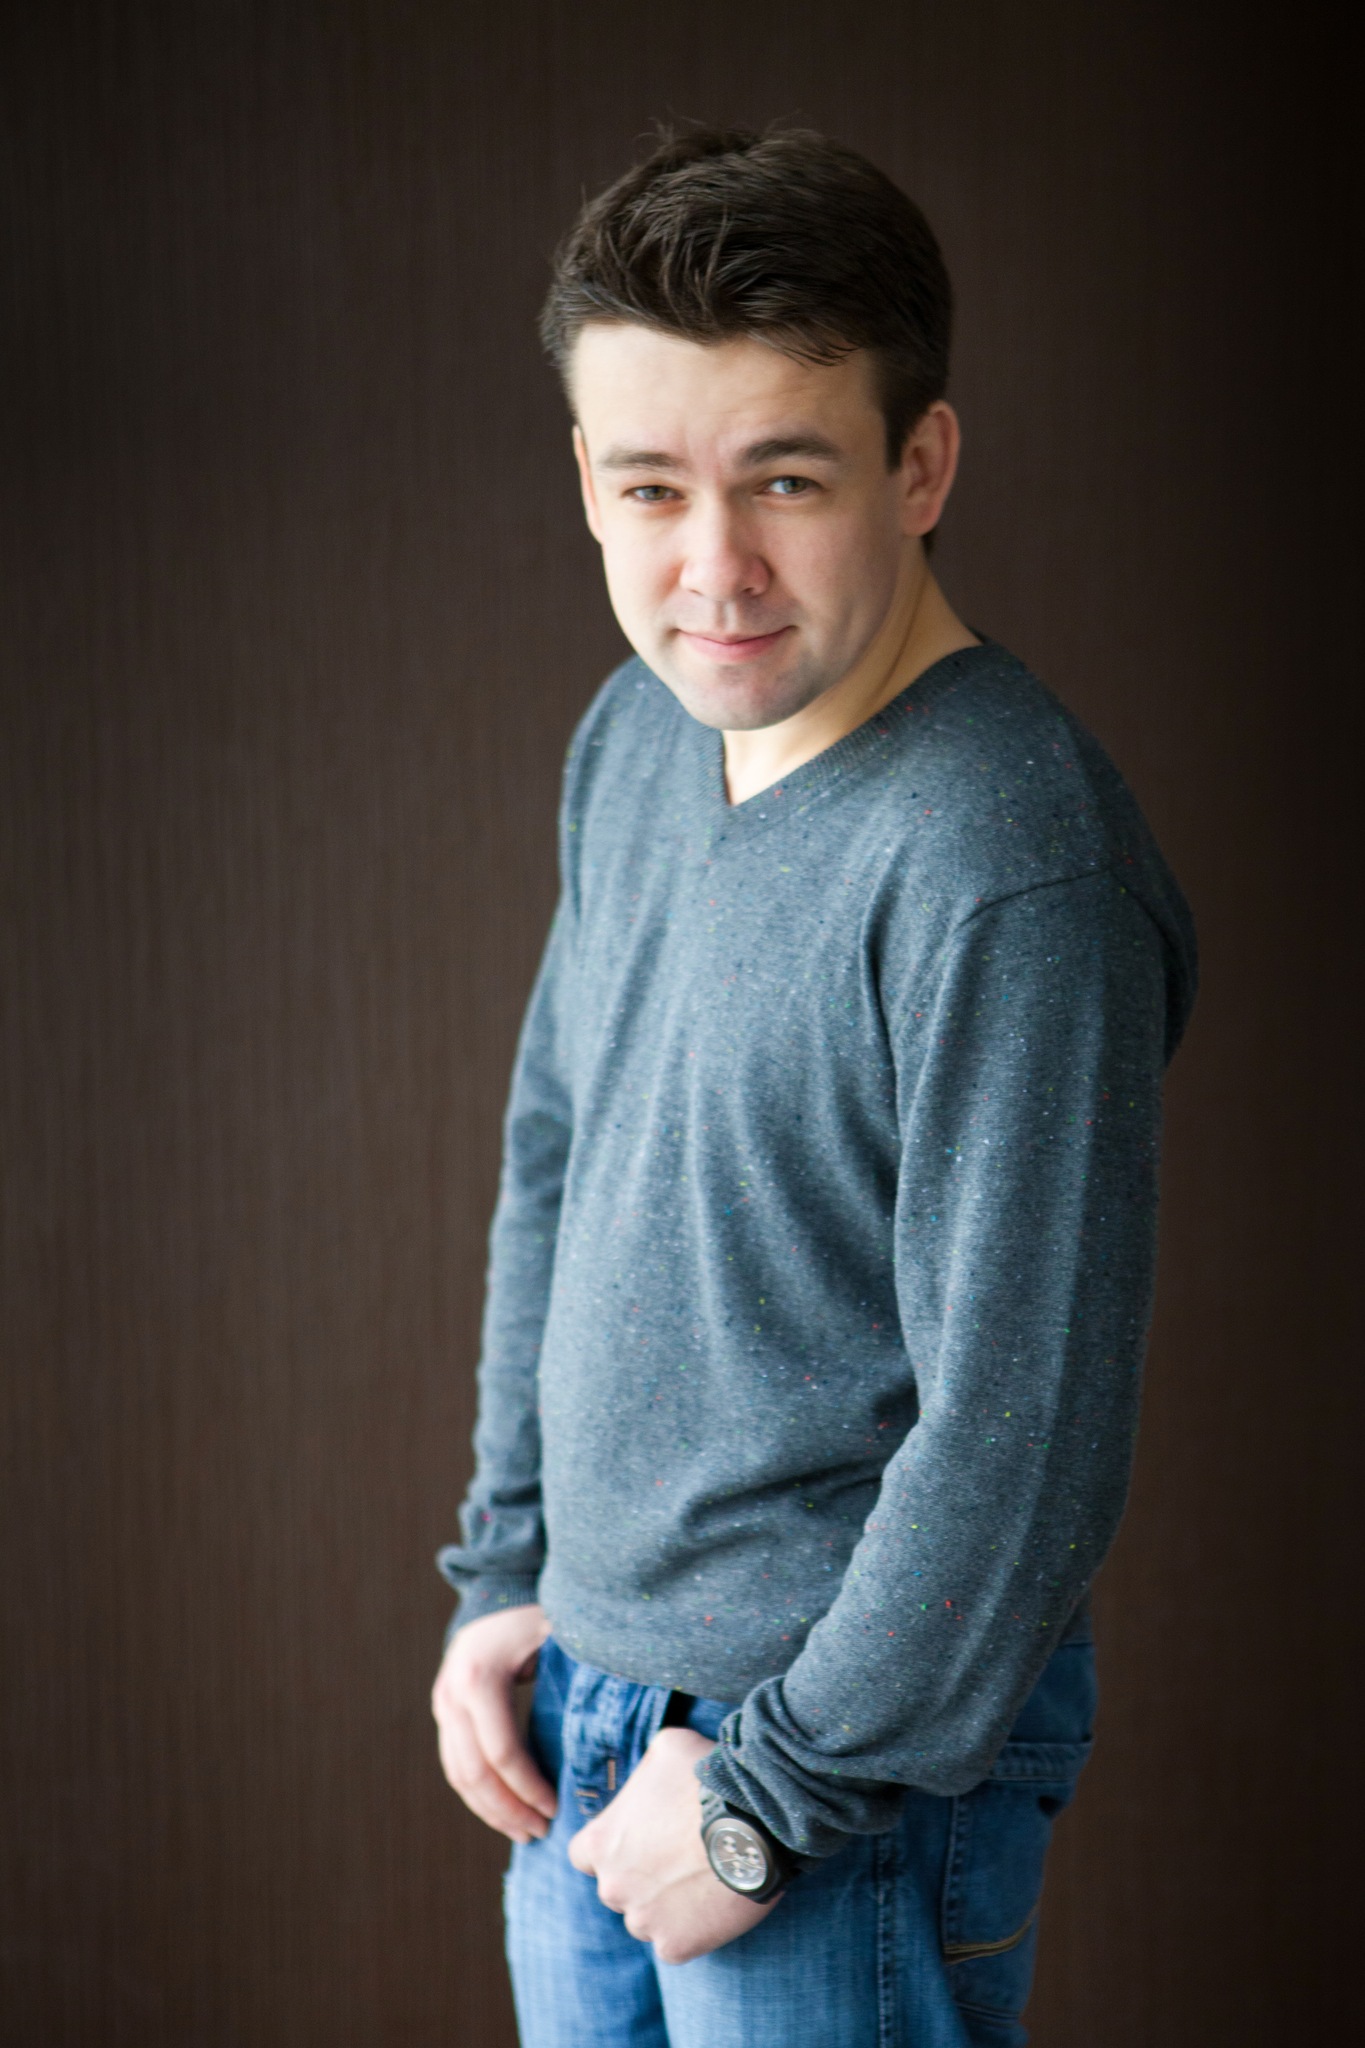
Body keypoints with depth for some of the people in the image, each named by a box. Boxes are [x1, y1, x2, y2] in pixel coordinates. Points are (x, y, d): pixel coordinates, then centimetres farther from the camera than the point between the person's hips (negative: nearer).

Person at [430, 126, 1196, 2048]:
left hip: (862, 1762, -7)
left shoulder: (1013, 868, -25)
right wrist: (504, 1580, 10)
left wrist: (764, 1795, -16)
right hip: (580, 1701, 7)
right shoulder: (637, 739, 1)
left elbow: (1025, 1438, -24)